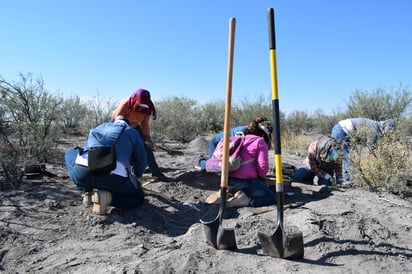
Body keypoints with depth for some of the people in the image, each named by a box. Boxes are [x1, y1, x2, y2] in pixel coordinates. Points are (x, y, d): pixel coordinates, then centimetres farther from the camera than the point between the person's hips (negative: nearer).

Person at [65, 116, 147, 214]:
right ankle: (106, 197, -4)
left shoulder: (99, 128, 33)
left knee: (70, 153, 37)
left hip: (81, 172, 3)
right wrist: (136, 175, 51)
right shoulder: (133, 133, 24)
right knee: (138, 197, 24)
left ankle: (86, 192, 20)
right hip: (113, 177, -3)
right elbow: (141, 163, 26)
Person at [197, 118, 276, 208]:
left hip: (229, 180, 7)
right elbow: (263, 167, -7)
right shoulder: (260, 142, 4)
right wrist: (261, 177, 14)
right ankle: (244, 200, -17)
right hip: (246, 180, -7)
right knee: (272, 199, 5)